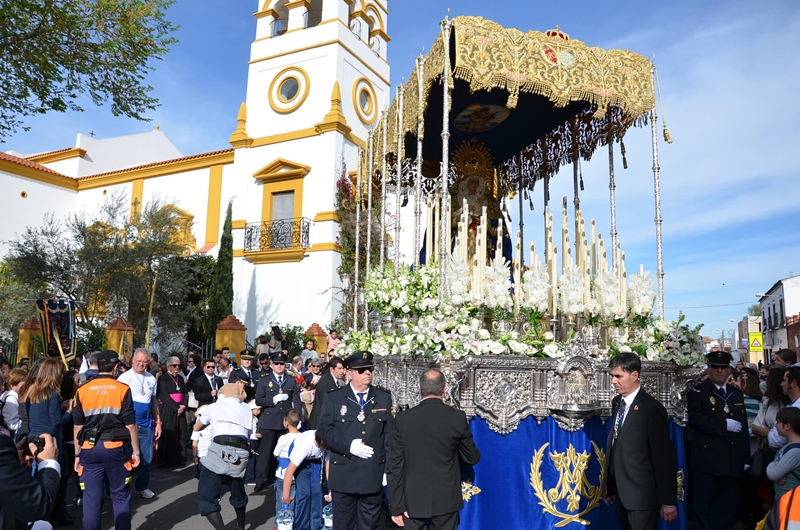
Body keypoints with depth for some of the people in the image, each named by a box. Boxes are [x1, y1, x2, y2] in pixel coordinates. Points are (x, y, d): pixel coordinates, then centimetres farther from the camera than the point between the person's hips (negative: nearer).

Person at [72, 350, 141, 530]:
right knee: (120, 496, 10)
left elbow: (78, 426, 5)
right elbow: (130, 424, -7)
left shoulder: (82, 390, 2)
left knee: (92, 497, 9)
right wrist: (135, 451, 1)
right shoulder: (123, 389, -6)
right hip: (116, 448, -2)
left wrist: (77, 454, 14)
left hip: (90, 449, 2)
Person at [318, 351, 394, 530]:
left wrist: (389, 469, -2)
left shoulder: (384, 398, 4)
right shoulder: (334, 398, 0)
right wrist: (348, 445, -17)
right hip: (343, 475, -1)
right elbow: (324, 429, -5)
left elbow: (390, 434, 2)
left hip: (373, 474, 1)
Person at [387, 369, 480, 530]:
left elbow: (394, 465, -7)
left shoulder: (403, 418, -8)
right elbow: (472, 457, 3)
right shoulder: (457, 417, -8)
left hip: (412, 499, 0)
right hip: (446, 499, 0)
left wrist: (396, 505, 0)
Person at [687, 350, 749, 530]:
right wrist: (725, 424, -21)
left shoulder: (737, 394, 15)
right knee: (704, 508, -1)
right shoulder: (697, 392, -4)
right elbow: (695, 420, -18)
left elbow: (743, 427, 15)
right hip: (707, 461, -6)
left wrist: (745, 459, 12)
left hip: (732, 463, 6)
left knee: (727, 510, 14)